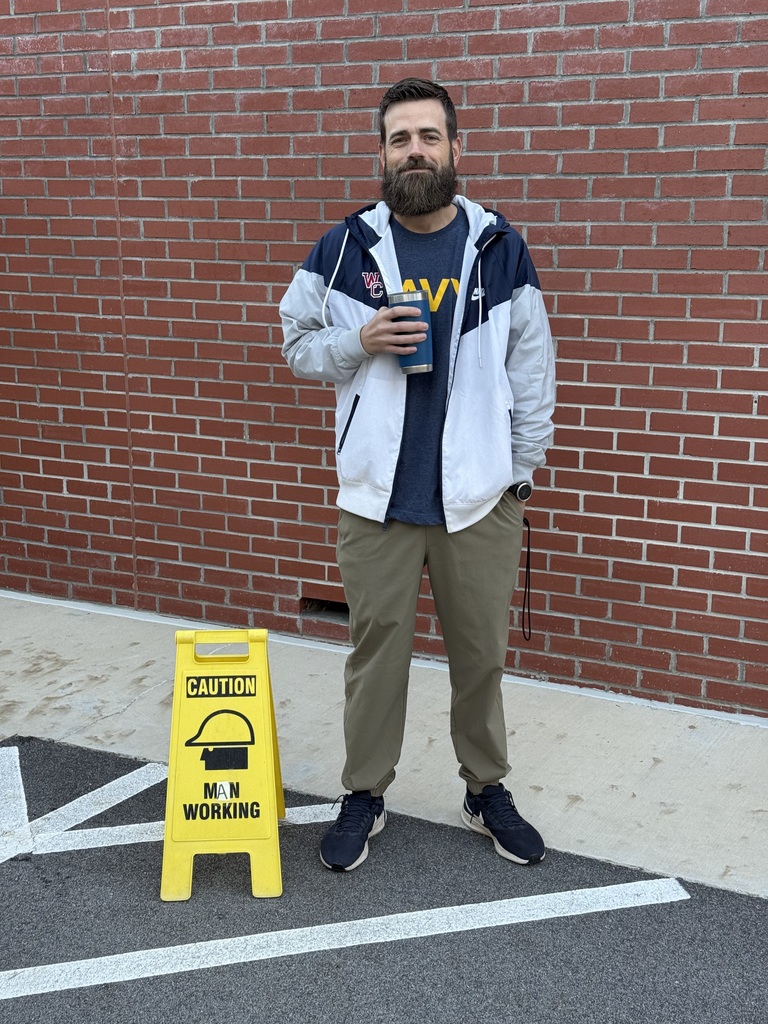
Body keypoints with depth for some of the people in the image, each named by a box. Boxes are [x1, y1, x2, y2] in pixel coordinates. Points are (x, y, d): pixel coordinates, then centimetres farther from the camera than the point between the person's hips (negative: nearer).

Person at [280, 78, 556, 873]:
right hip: (377, 493, 0)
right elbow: (300, 345, 6)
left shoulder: (500, 249, 0)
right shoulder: (344, 248, 0)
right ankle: (364, 795, 27)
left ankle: (486, 790, 31)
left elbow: (532, 369, 4)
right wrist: (361, 342, -13)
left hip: (479, 494, 1)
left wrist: (522, 469, 1)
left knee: (482, 651, 12)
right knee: (376, 649, 9)